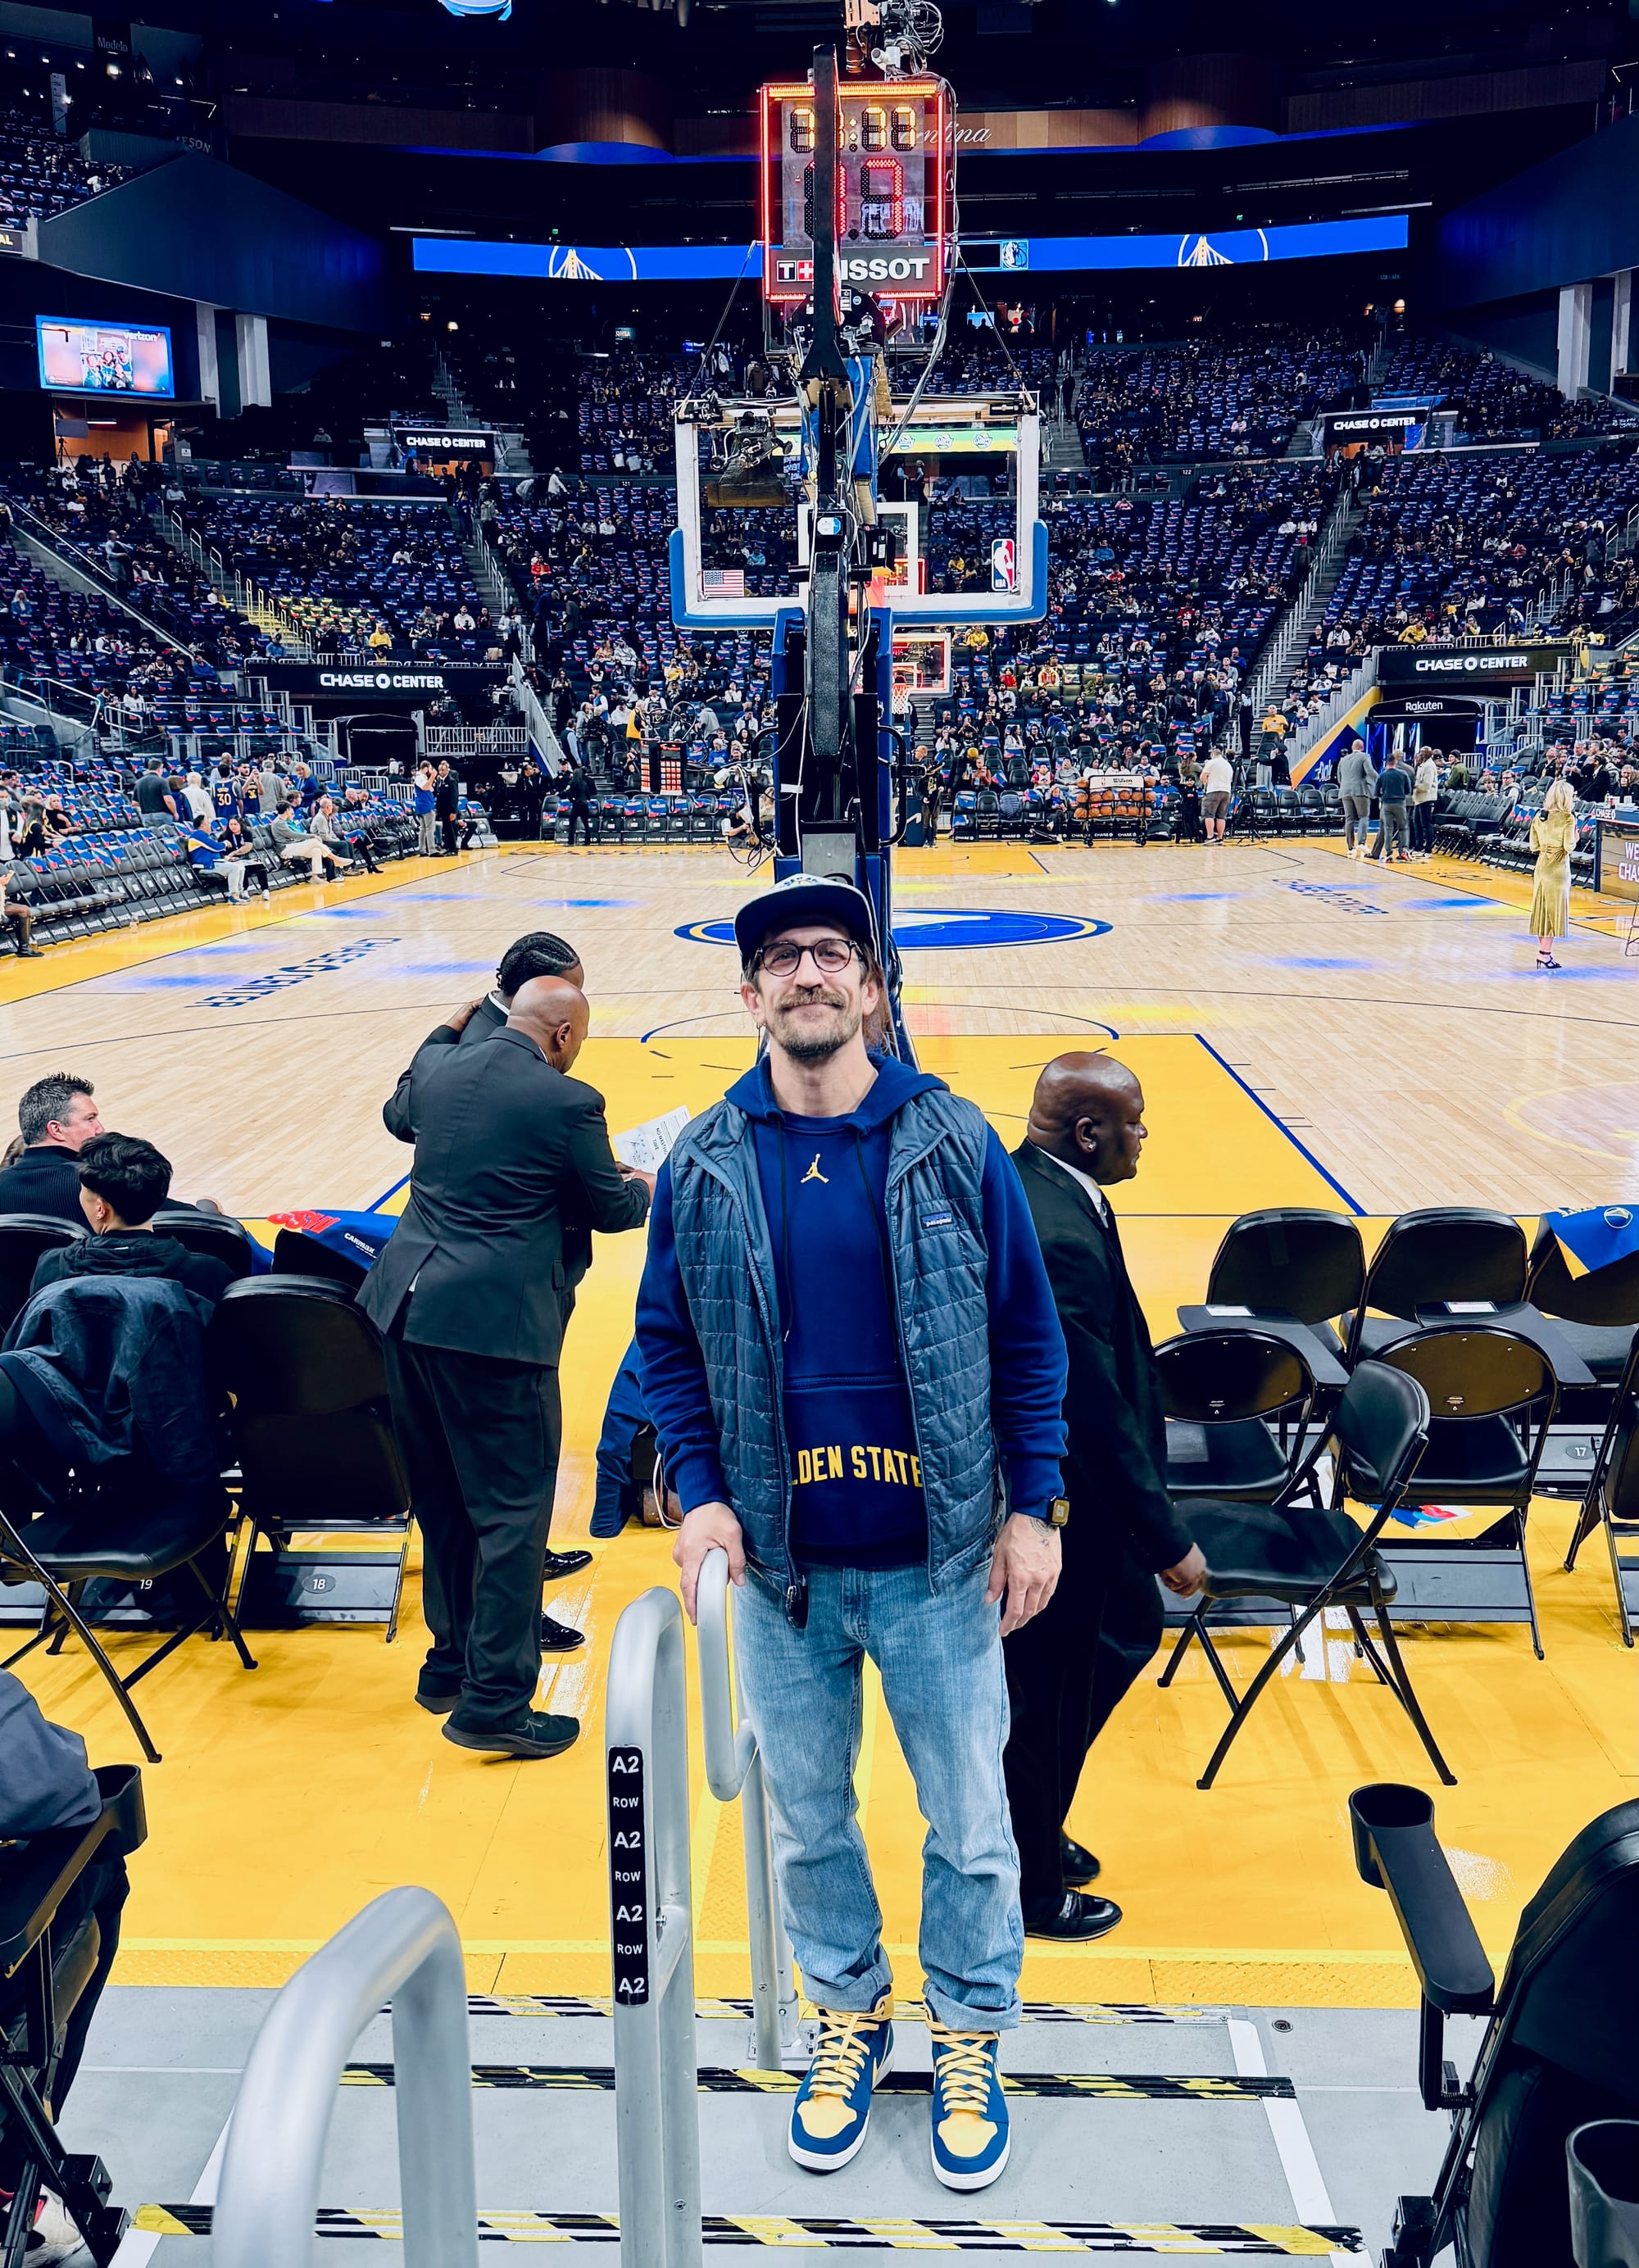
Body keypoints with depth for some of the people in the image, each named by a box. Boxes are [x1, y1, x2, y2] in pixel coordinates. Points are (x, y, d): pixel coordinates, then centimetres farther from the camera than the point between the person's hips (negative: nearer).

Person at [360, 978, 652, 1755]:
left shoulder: (436, 1068, 7)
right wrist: (643, 1189, 24)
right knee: (512, 1509, 2)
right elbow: (610, 1210, 2)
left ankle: (452, 1664, 35)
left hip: (406, 1304, 8)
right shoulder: (567, 1102, -10)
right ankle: (494, 1702, 6)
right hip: (493, 1320, -7)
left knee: (442, 1502, 20)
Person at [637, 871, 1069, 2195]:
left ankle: (971, 2034, 35)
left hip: (940, 1561, -1)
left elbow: (1027, 1334, -3)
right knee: (808, 1819, 17)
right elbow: (668, 1346, 6)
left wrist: (1033, 1506, -4)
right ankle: (849, 2012, 41)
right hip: (781, 1566, 2)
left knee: (970, 1823, 10)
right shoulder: (704, 1166, -2)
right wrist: (699, 1493, -5)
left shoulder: (954, 1145, -7)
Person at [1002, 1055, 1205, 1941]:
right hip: (1057, 1506, -10)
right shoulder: (1061, 1239, -32)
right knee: (1048, 1696, 9)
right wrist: (1168, 1541, -19)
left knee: (1129, 1626, 25)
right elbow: (1098, 1415, -28)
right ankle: (1033, 1888, 33)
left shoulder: (1018, 1183, 0)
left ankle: (1035, 1832, 41)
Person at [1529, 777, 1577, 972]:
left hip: (1541, 866, 6)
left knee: (1542, 910, 11)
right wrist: (1574, 830, 1)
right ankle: (1545, 954, 1)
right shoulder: (1567, 818, -13)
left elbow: (1534, 846, 7)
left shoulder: (1539, 816, 5)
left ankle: (1543, 951, 16)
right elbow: (1569, 847, -14)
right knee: (1554, 910, 0)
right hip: (1558, 868, -6)